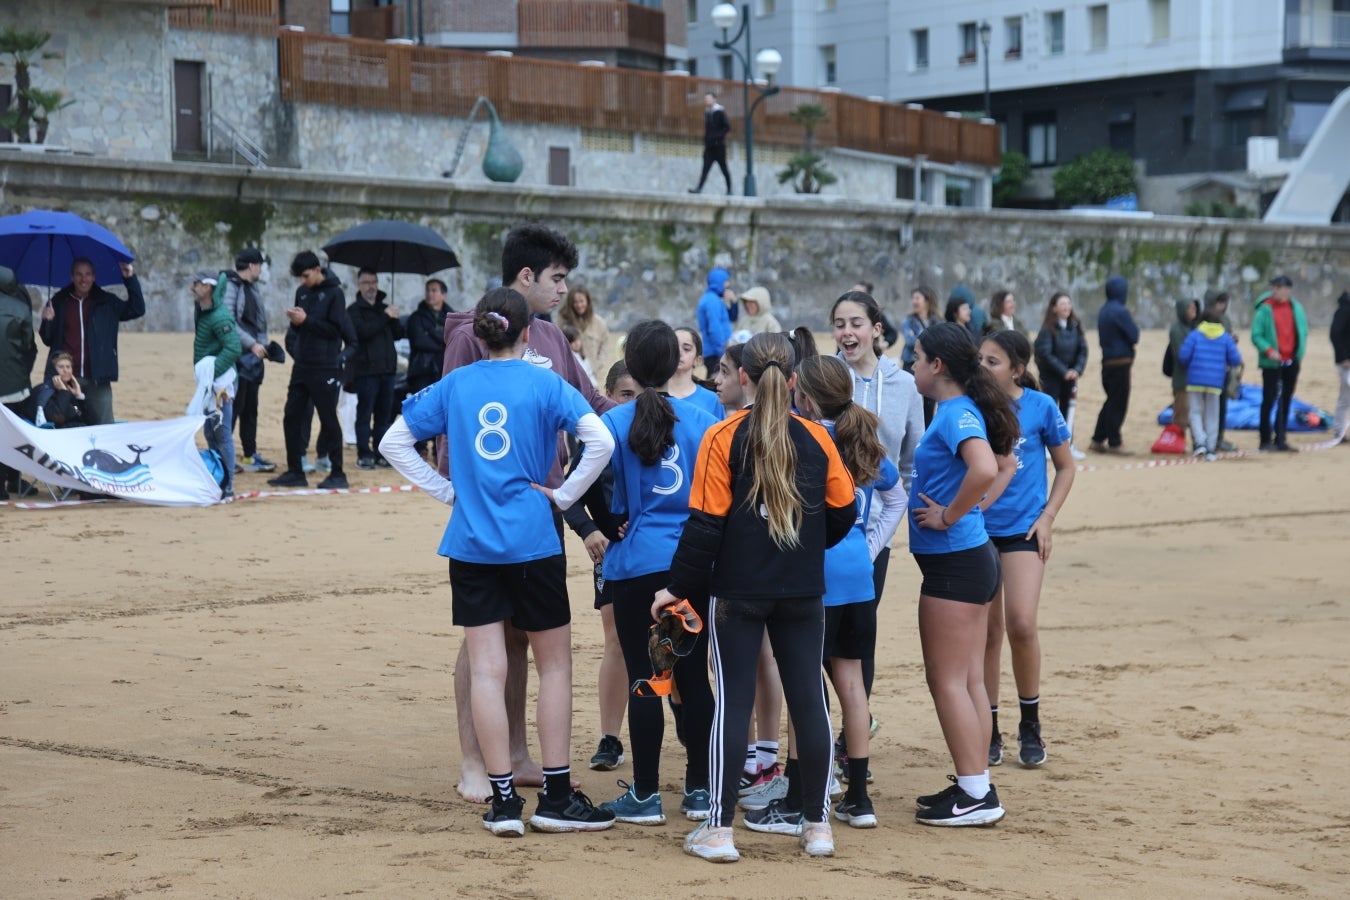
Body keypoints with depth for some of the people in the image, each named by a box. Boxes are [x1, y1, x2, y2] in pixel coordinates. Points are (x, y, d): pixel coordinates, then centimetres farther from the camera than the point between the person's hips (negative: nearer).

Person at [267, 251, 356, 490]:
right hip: (302, 367, 7)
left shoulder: (334, 293, -8)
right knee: (292, 417, 6)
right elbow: (298, 328, 16)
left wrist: (306, 320, -19)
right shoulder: (302, 292, 12)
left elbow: (336, 329, -13)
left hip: (325, 369, -7)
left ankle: (338, 474, 4)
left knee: (328, 420, -3)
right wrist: (295, 321, -7)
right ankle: (294, 472, 14)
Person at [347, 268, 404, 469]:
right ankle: (364, 455, -3)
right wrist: (385, 317, -14)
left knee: (384, 413, 7)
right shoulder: (354, 310, 2)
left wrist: (394, 319, -6)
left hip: (387, 368, 6)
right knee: (365, 413, -4)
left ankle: (381, 453, 11)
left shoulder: (384, 308, 20)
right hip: (365, 368, -6)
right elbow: (363, 332, -16)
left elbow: (399, 335, 13)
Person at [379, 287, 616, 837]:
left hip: (470, 544, 3)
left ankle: (503, 801, 3)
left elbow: (393, 443, 8)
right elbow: (601, 441, -16)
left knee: (487, 671, 3)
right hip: (533, 543, -2)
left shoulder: (454, 385, 5)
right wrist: (564, 496, -5)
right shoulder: (543, 384, -4)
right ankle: (556, 798, 9)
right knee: (554, 666, 9)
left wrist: (446, 491, 8)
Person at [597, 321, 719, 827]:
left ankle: (645, 795, 7)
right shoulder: (701, 420, 1)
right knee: (694, 676, 10)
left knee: (644, 679, 3)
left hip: (637, 564, -3)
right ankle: (699, 791, 15)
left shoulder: (613, 423, -6)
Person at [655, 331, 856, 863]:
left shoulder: (723, 438, -8)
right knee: (808, 698, 8)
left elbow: (706, 522, -10)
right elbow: (843, 512, 7)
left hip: (737, 590, -2)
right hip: (802, 592, 2)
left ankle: (719, 829, 2)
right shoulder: (816, 438, 1)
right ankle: (818, 825, 13)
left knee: (733, 700, 2)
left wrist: (680, 587, -1)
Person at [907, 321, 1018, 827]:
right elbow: (997, 464, 29)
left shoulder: (956, 414, -17)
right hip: (974, 558, 10)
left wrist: (949, 516, -23)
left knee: (947, 680, -5)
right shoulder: (961, 410, 12)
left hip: (954, 562, -10)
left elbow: (984, 468, -36)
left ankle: (976, 796, -2)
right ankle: (975, 786, 19)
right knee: (969, 679, 13)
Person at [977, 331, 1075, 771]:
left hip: (1023, 530, -2)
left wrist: (1047, 517, -3)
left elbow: (1065, 467, 6)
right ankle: (989, 730, 17)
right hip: (978, 529, 2)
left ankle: (1030, 726, 5)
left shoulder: (1041, 406, -5)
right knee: (988, 631, 6)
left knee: (1021, 624, -14)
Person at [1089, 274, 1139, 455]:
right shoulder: (1120, 311, -16)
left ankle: (1097, 441, 17)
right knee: (1118, 403, -1)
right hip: (1121, 362, -8)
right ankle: (1114, 444, 3)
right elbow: (1134, 336, -15)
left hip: (1107, 362, 8)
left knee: (1112, 401, 16)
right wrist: (1134, 328, 5)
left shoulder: (1104, 311, 11)